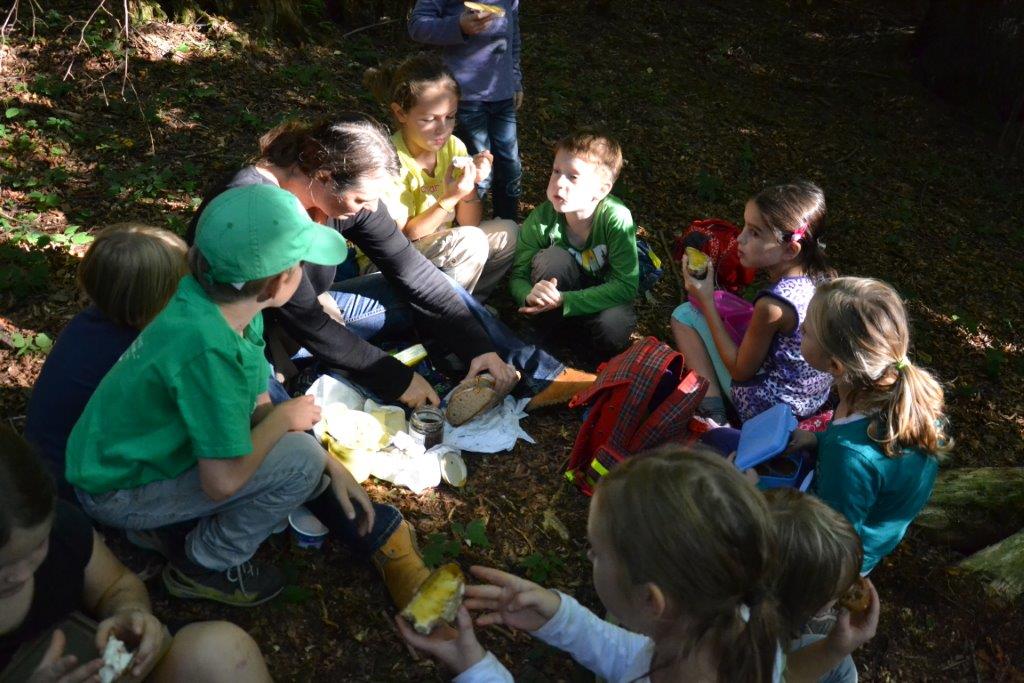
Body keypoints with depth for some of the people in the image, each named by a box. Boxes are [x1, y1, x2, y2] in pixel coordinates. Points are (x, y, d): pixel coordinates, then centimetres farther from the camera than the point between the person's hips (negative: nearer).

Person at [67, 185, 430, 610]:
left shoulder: (235, 313, -11)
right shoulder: (206, 348, -36)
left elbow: (259, 408, -1)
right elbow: (223, 481, -32)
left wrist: (332, 467, -7)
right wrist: (283, 419, -17)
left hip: (154, 449, 8)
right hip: (118, 492, -8)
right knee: (299, 460, -20)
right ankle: (205, 567, 0)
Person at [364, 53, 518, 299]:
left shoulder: (454, 147, -5)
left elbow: (469, 223, -1)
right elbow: (401, 237, -20)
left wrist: (470, 187, -21)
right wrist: (449, 199, -31)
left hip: (440, 248, 7)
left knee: (508, 232, -7)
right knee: (470, 242, -27)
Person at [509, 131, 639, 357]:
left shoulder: (617, 219, -28)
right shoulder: (541, 219, -21)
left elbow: (626, 286, -29)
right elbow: (518, 276, -13)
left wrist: (563, 300, -38)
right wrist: (530, 295, -39)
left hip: (600, 296, -2)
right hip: (559, 288, 2)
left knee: (613, 328, -33)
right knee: (552, 258, -30)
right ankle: (544, 335, -7)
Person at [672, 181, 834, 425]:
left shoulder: (772, 306, -32)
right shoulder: (823, 278, -10)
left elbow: (741, 371, -17)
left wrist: (707, 301, -17)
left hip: (762, 407, -8)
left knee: (685, 314, -2)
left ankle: (713, 412, -3)